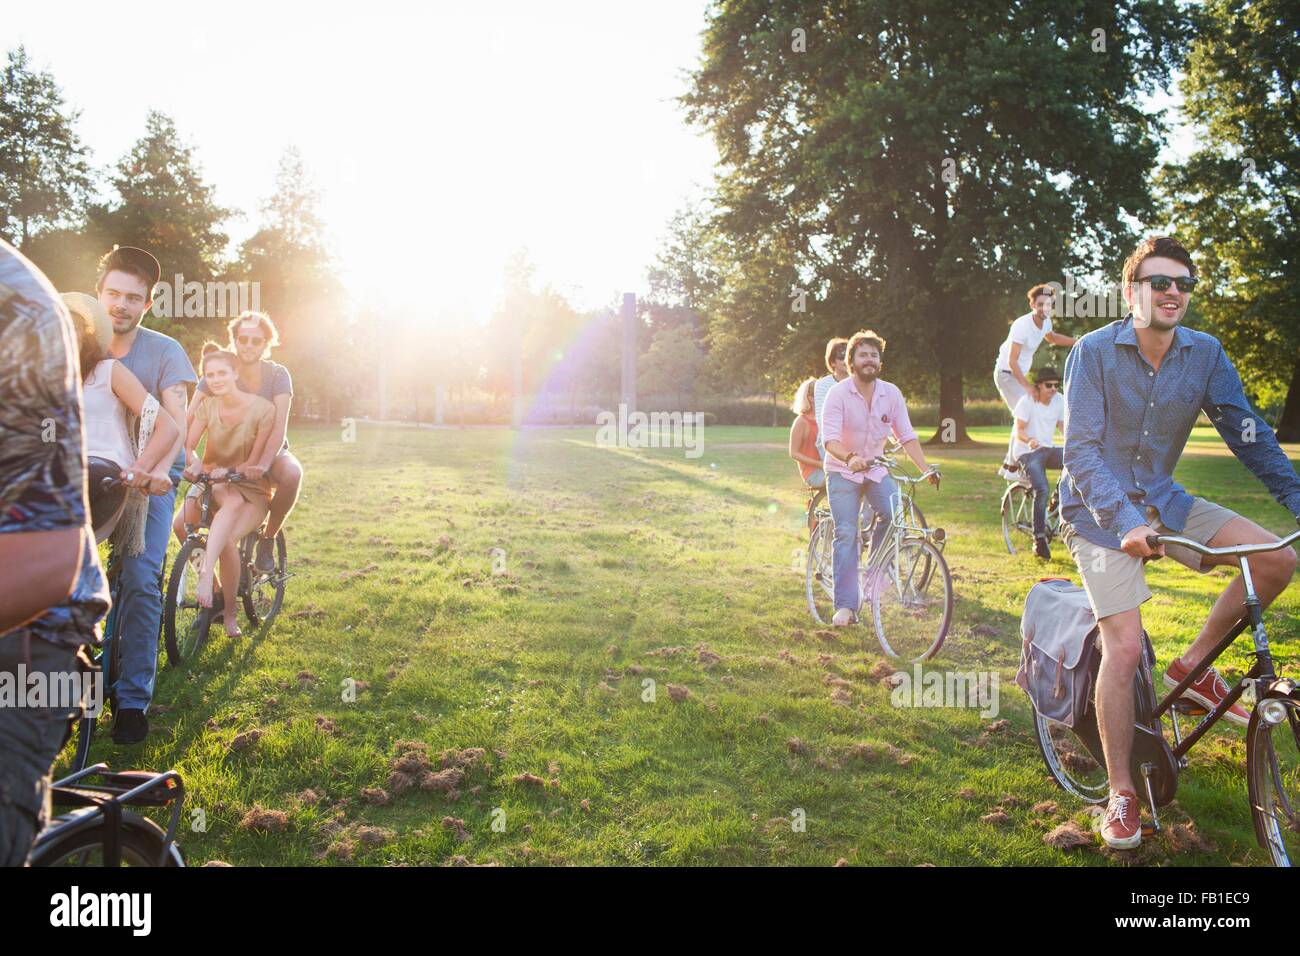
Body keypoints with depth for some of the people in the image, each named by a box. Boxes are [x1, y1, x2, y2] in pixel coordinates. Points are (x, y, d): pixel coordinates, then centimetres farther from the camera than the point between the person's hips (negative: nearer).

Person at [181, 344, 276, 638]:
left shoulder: (263, 409, -11)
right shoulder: (207, 407, 0)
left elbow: (254, 463, -13)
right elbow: (188, 446, -8)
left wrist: (226, 471, -30)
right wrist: (194, 464, -31)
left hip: (251, 488, -2)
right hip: (213, 485, 2)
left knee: (228, 539, -30)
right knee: (233, 502, -37)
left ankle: (230, 612, -18)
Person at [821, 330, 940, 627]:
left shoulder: (891, 393, -3)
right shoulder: (839, 394, -14)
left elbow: (907, 436, -4)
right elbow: (830, 439, -24)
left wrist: (926, 470, -16)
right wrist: (850, 458, -44)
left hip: (876, 469, 3)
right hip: (842, 471, -3)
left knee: (895, 512, -21)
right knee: (846, 534, -11)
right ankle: (845, 606, -6)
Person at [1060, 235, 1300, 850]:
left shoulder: (1206, 354, -2)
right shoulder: (1095, 352, -15)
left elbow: (1248, 433, 0)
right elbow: (1081, 452, -20)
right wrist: (1126, 520, -32)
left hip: (1162, 500, 5)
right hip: (1101, 510, -5)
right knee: (1125, 646, -13)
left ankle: (1194, 664, 8)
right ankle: (1121, 794, 2)